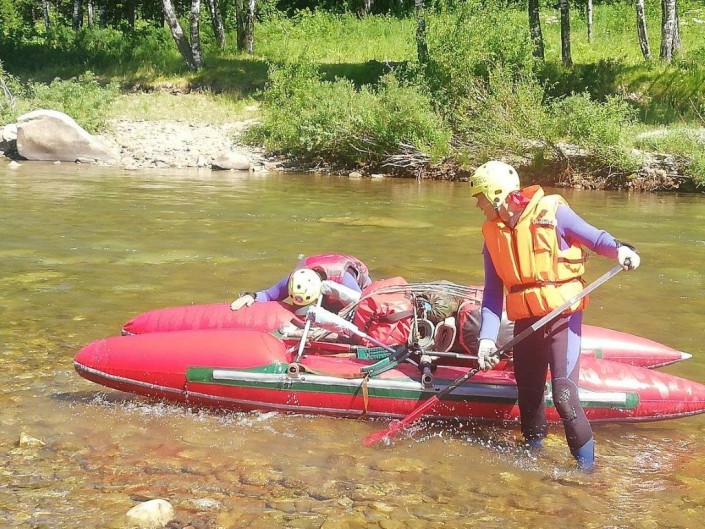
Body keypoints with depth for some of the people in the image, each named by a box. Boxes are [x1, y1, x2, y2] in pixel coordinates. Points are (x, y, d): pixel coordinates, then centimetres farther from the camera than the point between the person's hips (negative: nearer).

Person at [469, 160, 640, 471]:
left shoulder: (551, 211, -10)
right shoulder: (492, 233, 6)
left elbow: (594, 238, -4)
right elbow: (493, 292, 6)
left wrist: (619, 250, -26)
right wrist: (487, 337, -3)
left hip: (561, 314, -6)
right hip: (525, 320, 6)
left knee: (563, 394, -13)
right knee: (528, 393, 16)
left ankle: (586, 464, 2)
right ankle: (533, 449, 38)